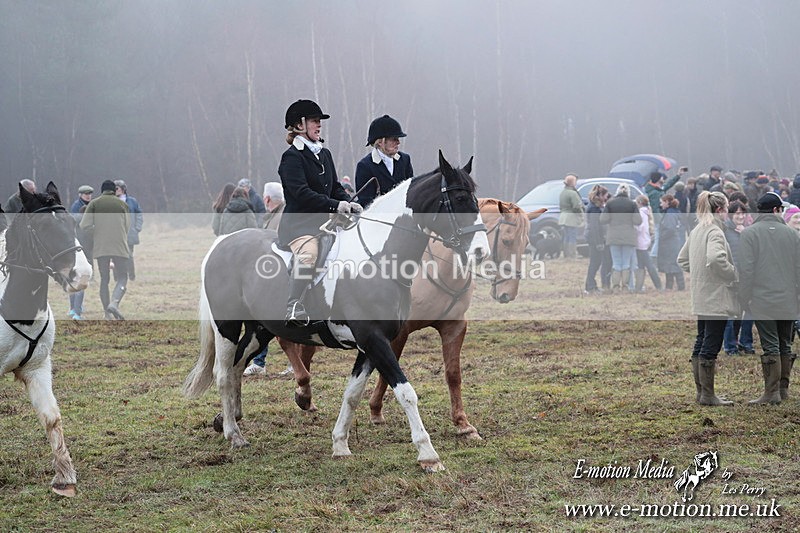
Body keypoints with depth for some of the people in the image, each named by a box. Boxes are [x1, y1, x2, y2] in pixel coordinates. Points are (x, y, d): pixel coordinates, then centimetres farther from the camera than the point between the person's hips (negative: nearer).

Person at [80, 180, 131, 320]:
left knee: (104, 280, 11)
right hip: (120, 246, -1)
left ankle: (108, 314, 7)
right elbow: (127, 227, 8)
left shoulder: (94, 203, 5)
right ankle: (114, 303, -23)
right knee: (122, 279, 3)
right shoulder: (122, 204, 8)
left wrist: (96, 232, 15)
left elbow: (84, 226, -3)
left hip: (101, 247, 1)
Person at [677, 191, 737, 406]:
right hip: (716, 297, -10)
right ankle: (708, 395, -2)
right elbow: (715, 259, -31)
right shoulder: (714, 231, -16)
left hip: (701, 297, 10)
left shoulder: (696, 231, 13)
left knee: (701, 343, 13)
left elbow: (682, 259, 21)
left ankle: (701, 392, 20)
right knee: (711, 346, -5)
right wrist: (734, 274, -17)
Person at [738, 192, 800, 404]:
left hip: (763, 301, -3)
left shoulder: (749, 233, -5)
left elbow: (746, 269, -9)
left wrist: (745, 299, -4)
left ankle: (772, 392, -5)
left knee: (770, 347, -4)